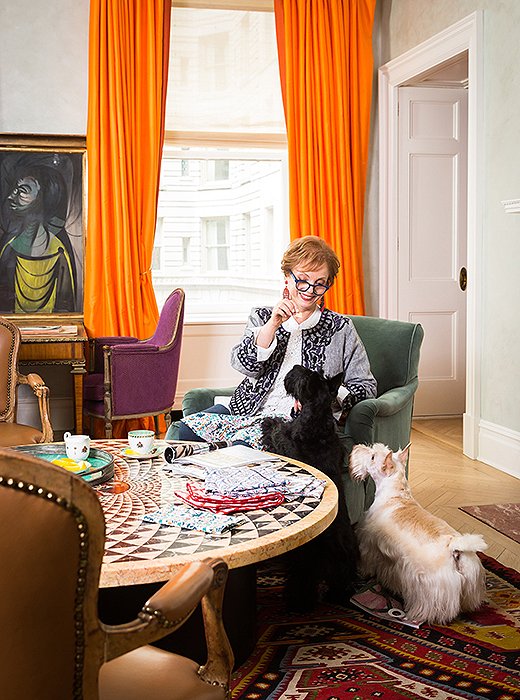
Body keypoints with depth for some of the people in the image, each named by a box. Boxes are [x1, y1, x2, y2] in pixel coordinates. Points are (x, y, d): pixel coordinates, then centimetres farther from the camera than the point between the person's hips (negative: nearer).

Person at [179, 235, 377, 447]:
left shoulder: (340, 329, 10)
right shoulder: (261, 317, 16)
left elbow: (366, 386, 7)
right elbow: (243, 365, -1)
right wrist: (273, 325, -15)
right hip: (248, 411, 3)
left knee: (243, 444, -34)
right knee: (184, 430, -20)